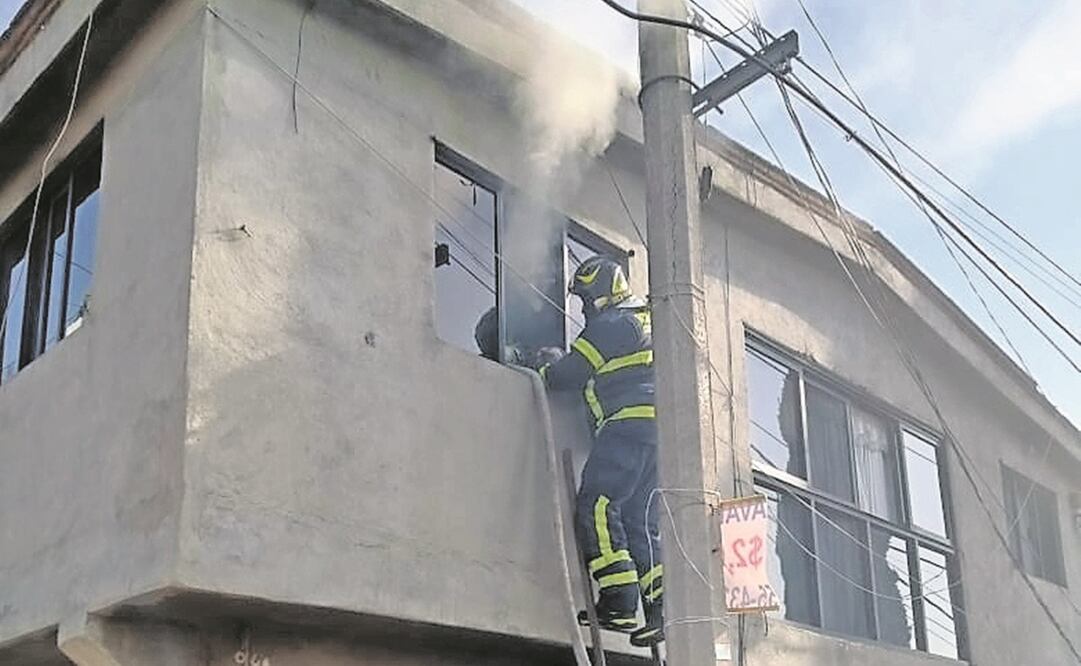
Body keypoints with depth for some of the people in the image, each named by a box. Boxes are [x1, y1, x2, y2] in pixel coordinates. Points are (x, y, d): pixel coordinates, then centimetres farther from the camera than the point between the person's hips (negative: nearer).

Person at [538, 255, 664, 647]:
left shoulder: (611, 324, -4)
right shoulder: (644, 320, 27)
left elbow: (571, 374, -4)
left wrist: (539, 374, 15)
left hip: (628, 424, -10)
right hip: (656, 429, 10)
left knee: (595, 508, -13)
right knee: (639, 522, 8)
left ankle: (619, 603, -21)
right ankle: (662, 609, 0)